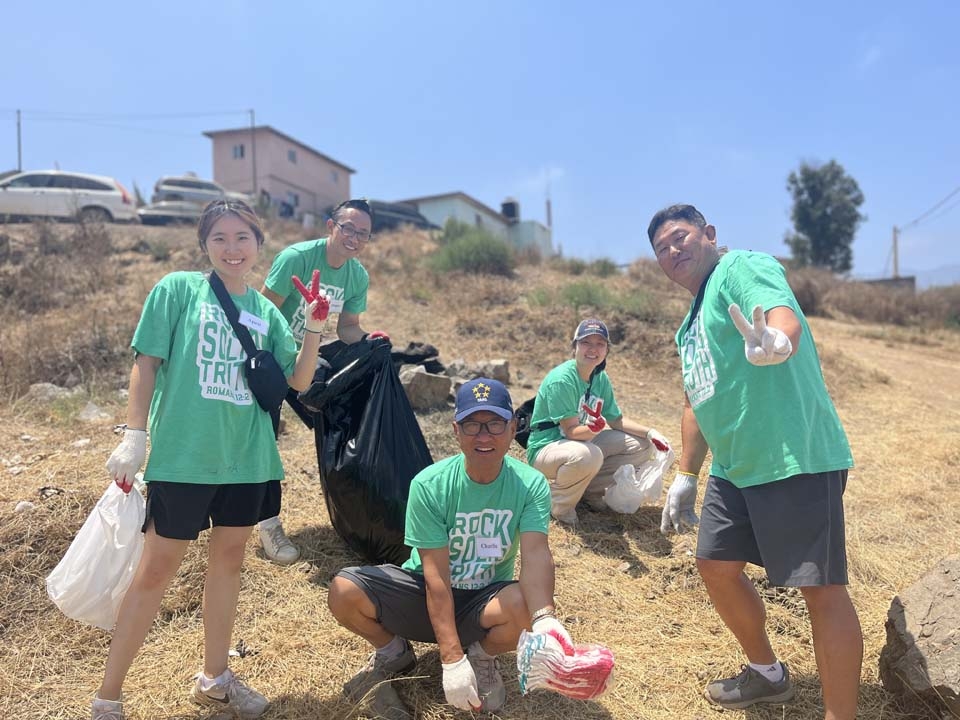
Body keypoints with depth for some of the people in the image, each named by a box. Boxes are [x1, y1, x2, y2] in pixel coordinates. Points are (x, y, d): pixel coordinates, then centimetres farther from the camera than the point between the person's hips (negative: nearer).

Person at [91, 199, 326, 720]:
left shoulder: (266, 311, 8)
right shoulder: (177, 290, -3)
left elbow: (299, 381, 4)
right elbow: (146, 363, -4)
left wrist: (314, 327, -9)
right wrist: (133, 436, -10)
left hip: (246, 458, 5)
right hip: (182, 456, -4)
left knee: (228, 560, 14)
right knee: (157, 570, 3)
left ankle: (214, 677, 33)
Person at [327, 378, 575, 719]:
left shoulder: (531, 485, -15)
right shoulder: (429, 485, -19)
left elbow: (536, 555, -29)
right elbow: (436, 577, -21)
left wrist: (544, 618, -50)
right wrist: (451, 659, -27)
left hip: (485, 601, 0)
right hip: (427, 595, 0)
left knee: (523, 606, -35)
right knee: (344, 591, -25)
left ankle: (483, 658, 2)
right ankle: (394, 653, 9)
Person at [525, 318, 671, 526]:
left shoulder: (601, 379, 1)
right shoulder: (561, 380, -23)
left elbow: (616, 420, 8)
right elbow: (571, 431, -25)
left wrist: (649, 433, -7)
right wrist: (592, 429, -47)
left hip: (582, 441, 8)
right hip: (546, 449, -8)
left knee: (642, 445, 0)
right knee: (588, 455, -41)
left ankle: (589, 489, 8)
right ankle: (558, 502, -12)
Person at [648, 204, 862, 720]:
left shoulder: (744, 267, -7)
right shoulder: (690, 324, 20)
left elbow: (782, 313, -29)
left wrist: (777, 341, -53)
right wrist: (686, 475, 22)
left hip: (797, 459, -10)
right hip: (733, 468, 10)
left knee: (822, 587, -7)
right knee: (716, 566, 16)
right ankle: (767, 674, 37)